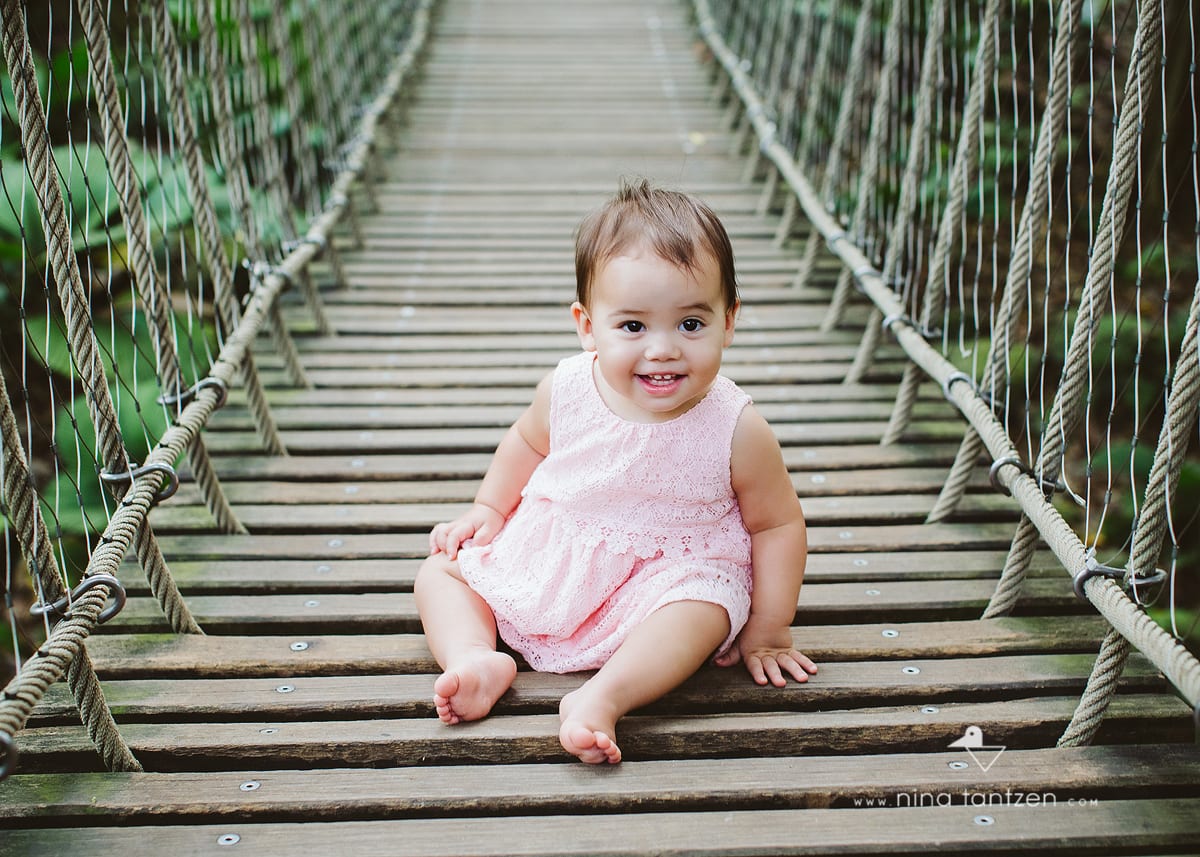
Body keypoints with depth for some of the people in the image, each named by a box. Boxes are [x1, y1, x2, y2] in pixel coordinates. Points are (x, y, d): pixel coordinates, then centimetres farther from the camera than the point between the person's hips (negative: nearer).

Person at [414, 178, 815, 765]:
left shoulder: (737, 430, -20)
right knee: (441, 569, -2)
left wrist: (768, 629, -6)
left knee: (705, 612, -35)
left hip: (671, 574, -4)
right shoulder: (566, 391, -13)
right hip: (547, 557, 4)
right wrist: (488, 509, 7)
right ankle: (475, 658, -24)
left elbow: (778, 524, -7)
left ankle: (602, 696, -45)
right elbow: (526, 444, 12)